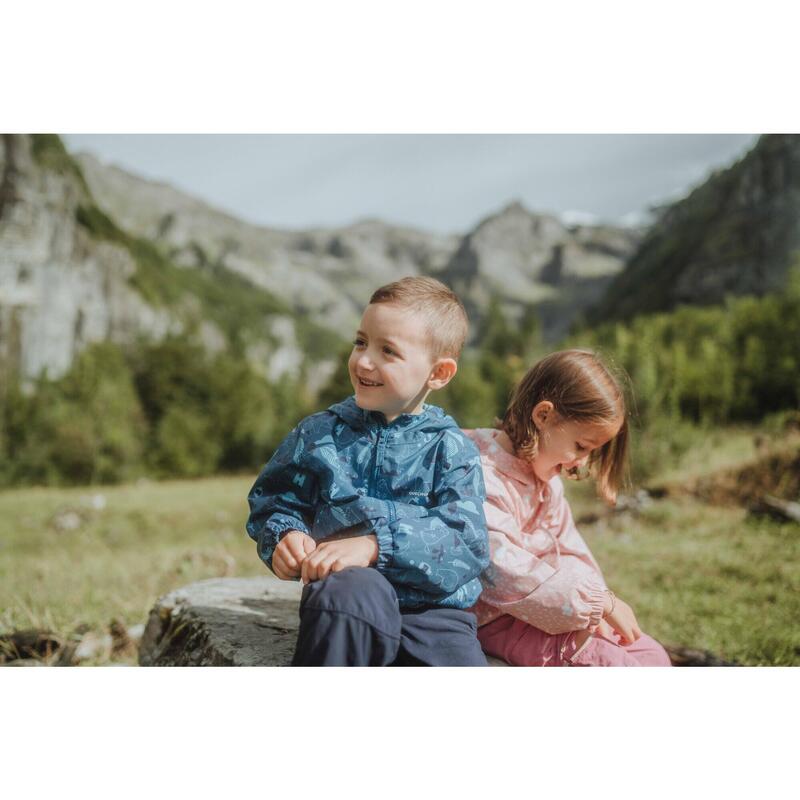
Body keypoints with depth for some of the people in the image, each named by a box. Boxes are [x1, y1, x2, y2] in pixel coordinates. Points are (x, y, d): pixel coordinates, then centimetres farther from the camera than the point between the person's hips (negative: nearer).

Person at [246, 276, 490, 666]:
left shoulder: (451, 448, 4)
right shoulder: (320, 433, 12)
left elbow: (464, 539, -8)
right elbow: (272, 502, 16)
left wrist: (376, 546, -23)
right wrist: (284, 536, -8)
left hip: (434, 608, 0)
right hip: (348, 589, 0)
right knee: (354, 590, -36)